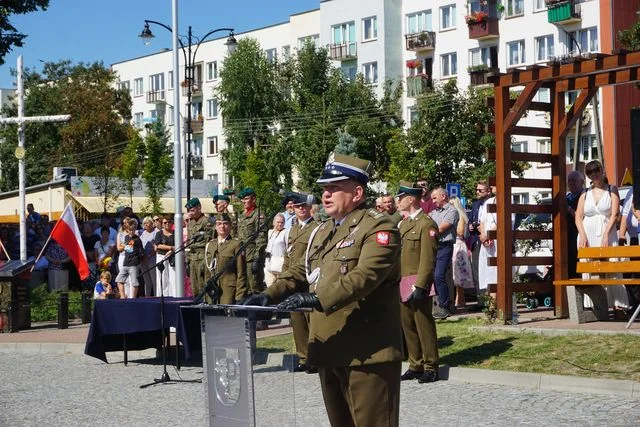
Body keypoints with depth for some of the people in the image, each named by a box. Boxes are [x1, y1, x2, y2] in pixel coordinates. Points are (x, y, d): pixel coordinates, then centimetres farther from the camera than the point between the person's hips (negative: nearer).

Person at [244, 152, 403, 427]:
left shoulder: (379, 228, -10)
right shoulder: (322, 232, 19)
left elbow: (364, 276, -23)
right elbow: (302, 271, 17)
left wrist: (317, 299, -34)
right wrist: (270, 295, -2)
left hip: (367, 353, -9)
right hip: (328, 351, 9)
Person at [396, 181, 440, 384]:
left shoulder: (426, 224, -10)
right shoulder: (403, 224, 17)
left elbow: (428, 258, -15)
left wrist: (420, 286, -20)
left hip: (417, 285, -8)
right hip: (402, 285, 8)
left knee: (424, 326, -2)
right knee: (408, 326, 11)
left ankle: (431, 367, 6)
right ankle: (416, 365, 19)